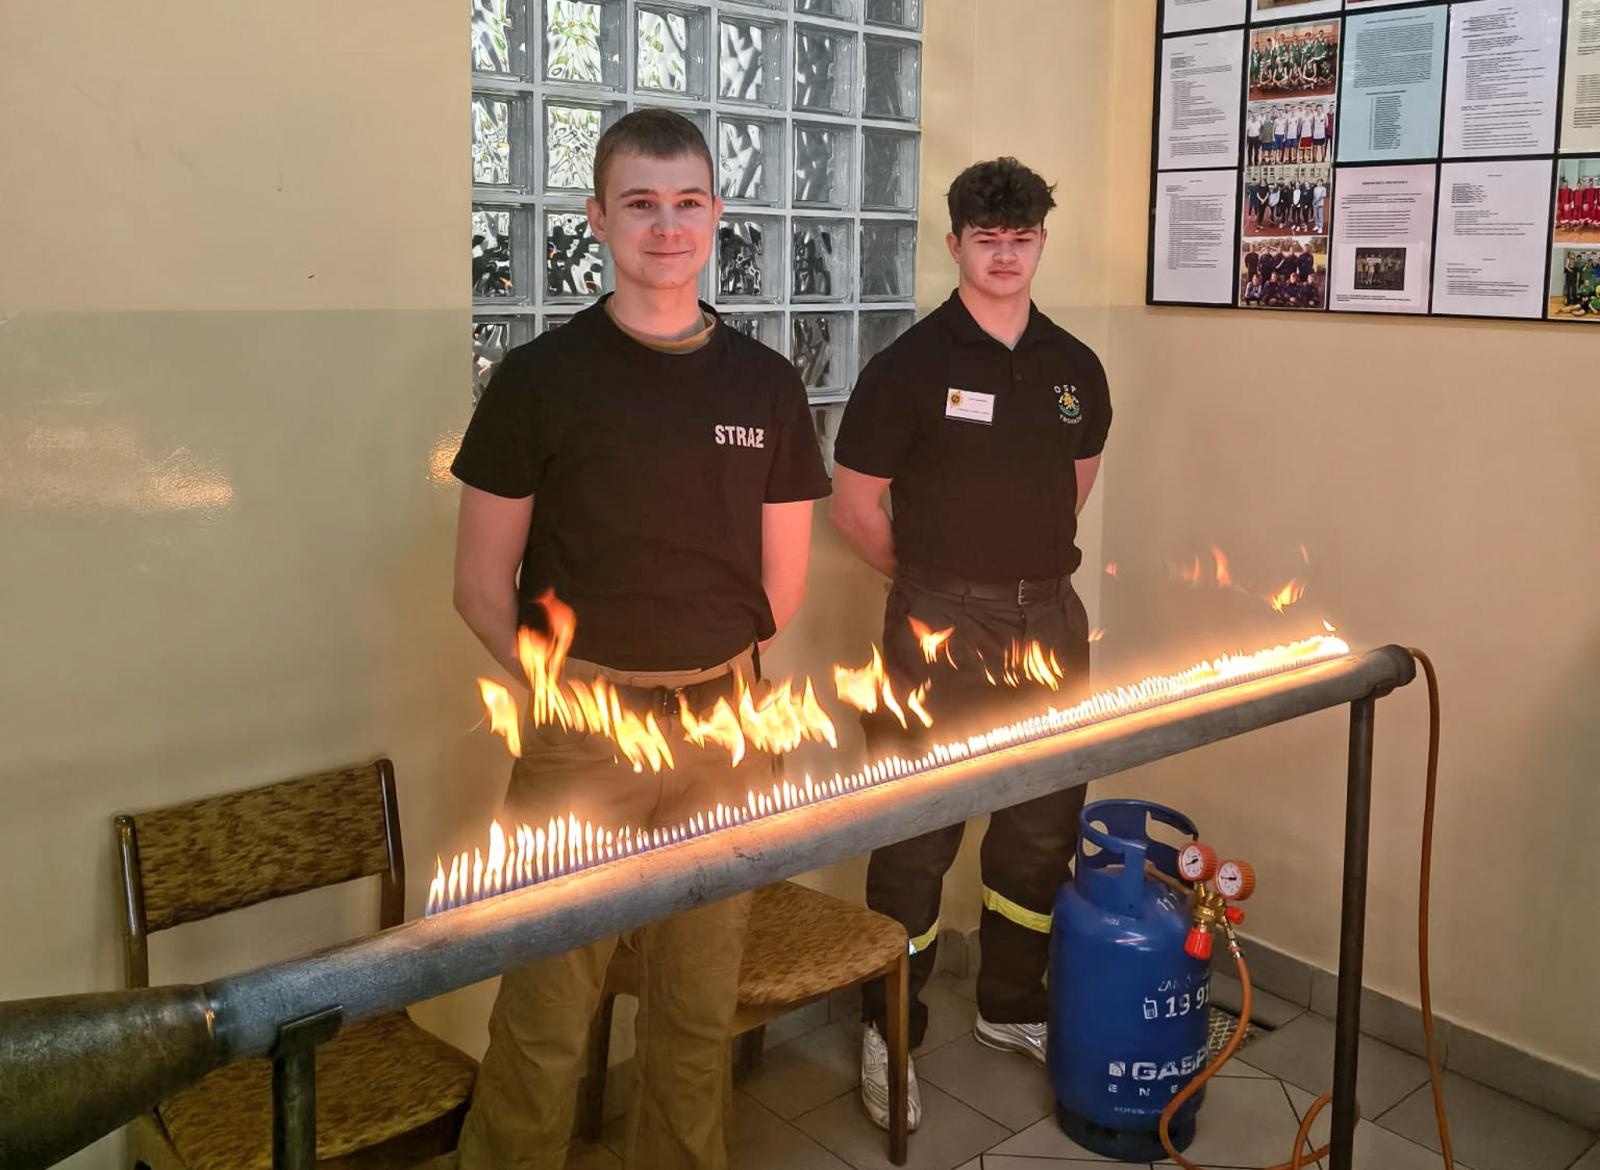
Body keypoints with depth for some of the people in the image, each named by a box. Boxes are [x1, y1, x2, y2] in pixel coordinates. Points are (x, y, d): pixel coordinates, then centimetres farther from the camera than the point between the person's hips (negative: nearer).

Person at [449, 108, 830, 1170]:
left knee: (702, 1001, 15)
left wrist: (704, 671, 8)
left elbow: (782, 584, 11)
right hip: (581, 727, -3)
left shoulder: (766, 385, 5)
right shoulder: (541, 378, -3)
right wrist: (564, 684, -4)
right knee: (548, 1013, 3)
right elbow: (482, 583, 0)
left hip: (723, 730, 3)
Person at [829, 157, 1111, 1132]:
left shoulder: (1076, 367, 6)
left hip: (1051, 621, 5)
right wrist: (934, 581, 5)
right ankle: (891, 1028, 18)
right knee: (919, 835, 2)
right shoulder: (912, 365, -9)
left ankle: (1014, 1006, 34)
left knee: (1041, 829, 15)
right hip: (940, 626, -5)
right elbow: (856, 504, -4)